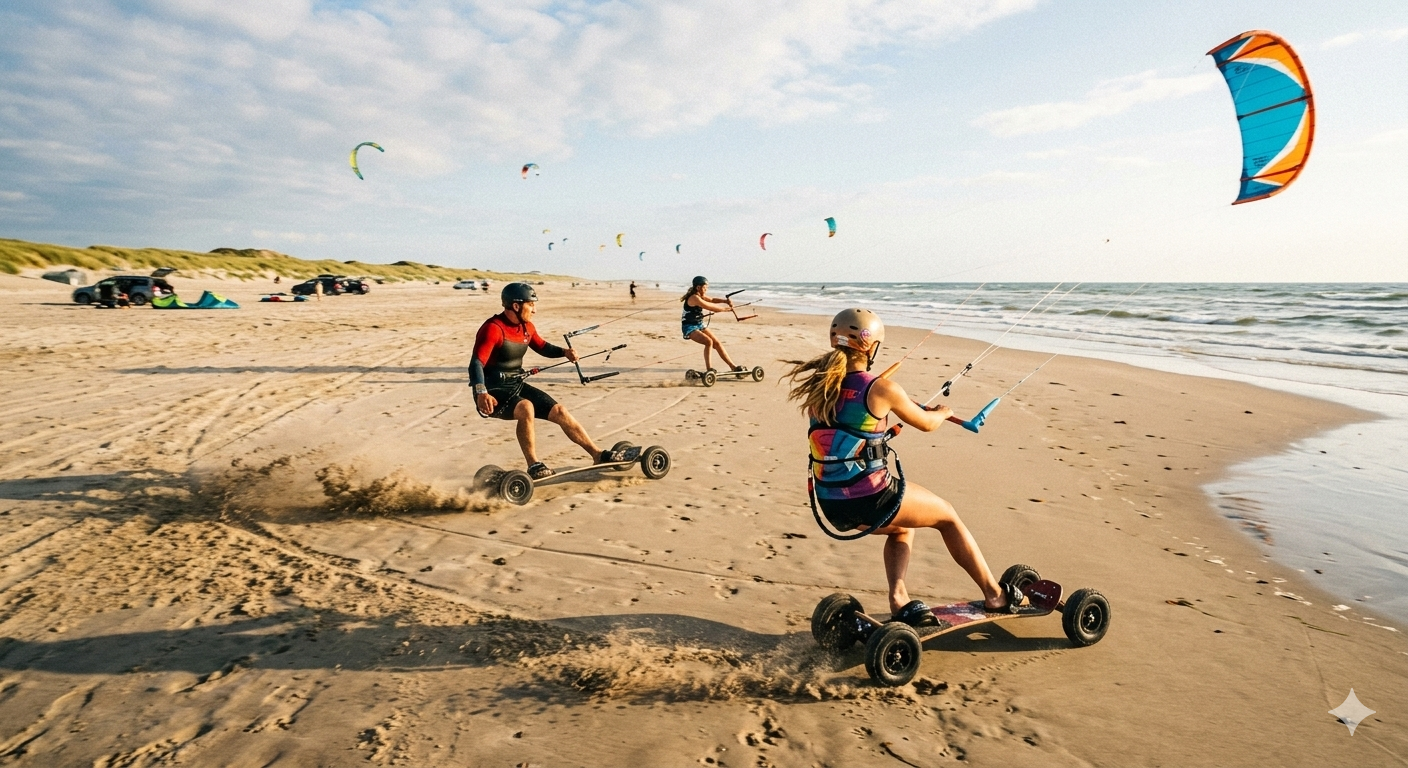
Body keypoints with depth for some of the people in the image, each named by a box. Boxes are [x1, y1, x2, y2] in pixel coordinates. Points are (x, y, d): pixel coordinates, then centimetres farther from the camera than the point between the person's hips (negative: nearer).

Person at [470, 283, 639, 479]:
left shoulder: (526, 327, 7)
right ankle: (533, 466, -21)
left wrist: (564, 352, 4)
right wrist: (481, 393, -43)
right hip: (494, 391, -8)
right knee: (526, 408, -36)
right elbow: (476, 363, -26)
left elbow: (542, 347, 24)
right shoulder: (493, 329, -19)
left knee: (559, 411, 0)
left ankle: (599, 455, 7)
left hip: (517, 385, 8)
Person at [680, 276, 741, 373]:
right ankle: (709, 369, -18)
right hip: (689, 327, -10)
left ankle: (733, 366, 9)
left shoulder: (700, 296, 8)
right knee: (709, 342, -27)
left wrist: (726, 301, -9)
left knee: (717, 343, 4)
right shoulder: (694, 298, -22)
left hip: (700, 325, 10)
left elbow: (712, 300, 9)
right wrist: (725, 308, -9)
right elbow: (711, 307, -20)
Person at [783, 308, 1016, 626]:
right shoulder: (882, 389, -13)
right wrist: (943, 412, 26)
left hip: (831, 505, 6)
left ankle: (898, 599, 19)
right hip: (872, 499, -6)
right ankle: (995, 595, 34)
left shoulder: (816, 385, 1)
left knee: (902, 526, 34)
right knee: (947, 516, 22)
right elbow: (926, 424, 4)